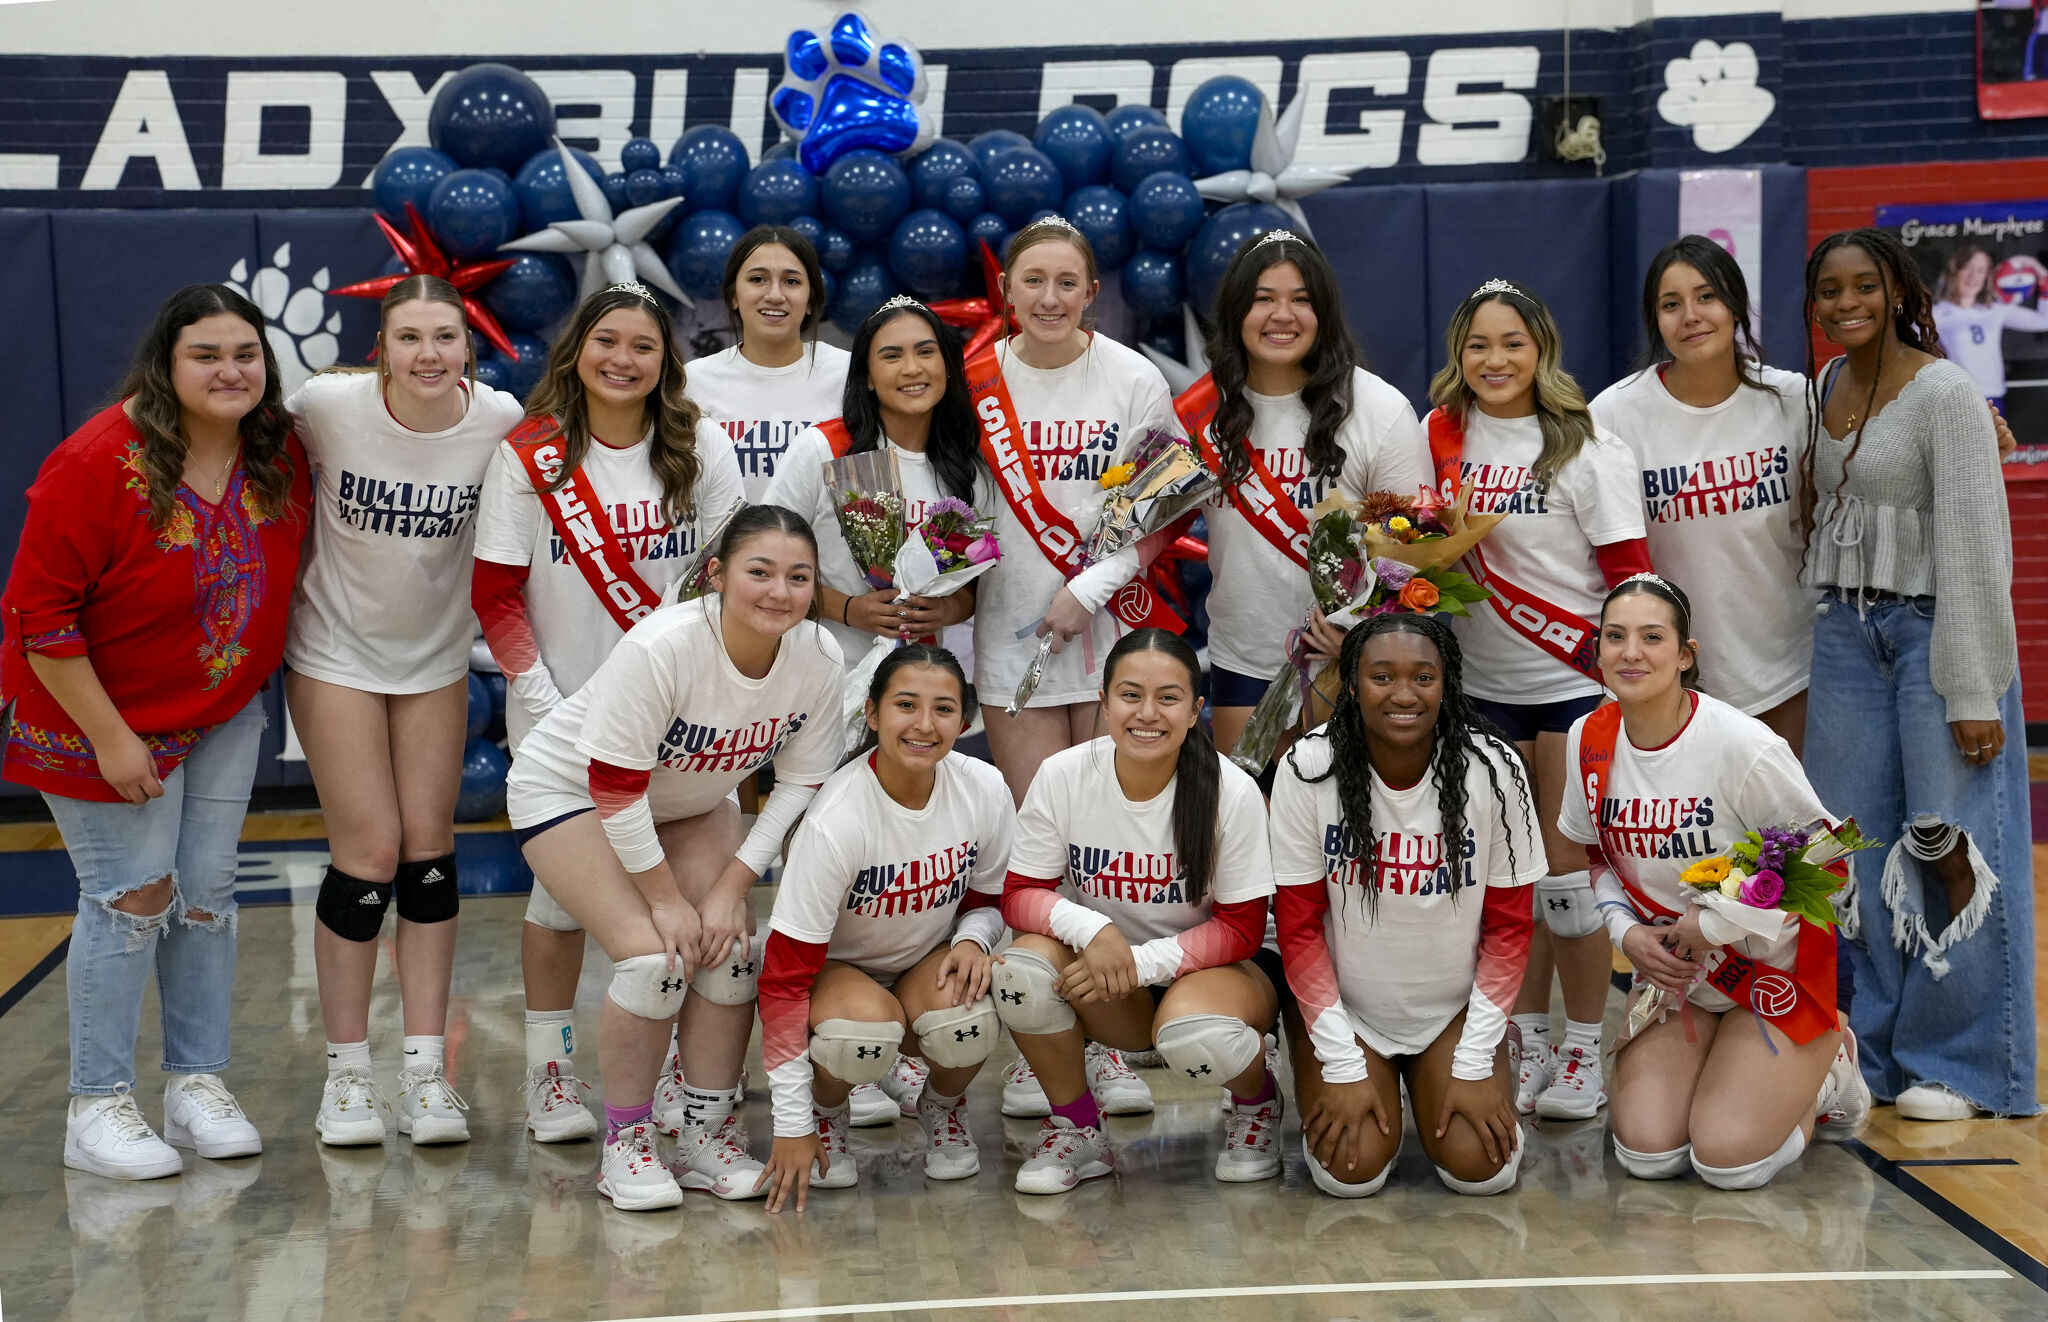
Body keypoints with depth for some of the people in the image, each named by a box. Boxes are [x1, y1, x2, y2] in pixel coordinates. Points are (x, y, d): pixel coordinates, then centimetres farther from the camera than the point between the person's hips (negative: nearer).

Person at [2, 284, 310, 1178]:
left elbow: (283, 570, 12)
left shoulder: (280, 454, -7)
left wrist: (260, 675, 7)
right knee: (133, 896, -5)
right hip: (98, 713, -5)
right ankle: (98, 1108, 8)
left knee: (206, 891, 9)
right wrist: (109, 738, -20)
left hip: (224, 713, 6)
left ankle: (198, 1084, 21)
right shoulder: (98, 463, -24)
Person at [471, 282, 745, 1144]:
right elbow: (495, 596, -1)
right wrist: (538, 694, -10)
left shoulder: (700, 449, 2)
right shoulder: (530, 456, -2)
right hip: (566, 709, -1)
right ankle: (549, 1076, 18)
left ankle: (682, 1072, 18)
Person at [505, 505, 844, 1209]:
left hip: (692, 801, 5)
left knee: (729, 950, -11)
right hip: (566, 788, -5)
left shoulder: (818, 656, -21)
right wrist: (665, 897, -20)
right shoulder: (660, 647, -37)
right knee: (655, 956, -20)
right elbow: (614, 787, -29)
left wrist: (732, 885, -15)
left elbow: (801, 782, -9)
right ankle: (625, 1139, -1)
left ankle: (707, 1134, 8)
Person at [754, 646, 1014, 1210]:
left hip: (930, 962, 3)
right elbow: (785, 975, -26)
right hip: (834, 968, -3)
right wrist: (793, 1127, -26)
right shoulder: (836, 820, -29)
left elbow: (991, 899, 5)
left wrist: (972, 938, -21)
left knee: (967, 1021, -32)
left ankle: (942, 1107, 5)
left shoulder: (984, 790, -16)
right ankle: (824, 1112, 0)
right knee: (863, 1030, -37)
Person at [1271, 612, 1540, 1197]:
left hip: (1455, 1005, 1)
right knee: (1351, 1171, -16)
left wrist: (1475, 1065, -10)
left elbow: (1509, 925, -8)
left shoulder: (1494, 769, -15)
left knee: (1481, 1168, -14)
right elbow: (1298, 925, -10)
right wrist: (1342, 1066, -13)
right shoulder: (1306, 770, -17)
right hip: (1342, 1003, -1)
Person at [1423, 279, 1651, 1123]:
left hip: (1575, 681, -4)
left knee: (1566, 869, -1)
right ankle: (1528, 1044, 20)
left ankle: (1584, 1054, 11)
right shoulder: (1443, 437, 5)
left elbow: (1628, 570, -7)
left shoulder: (1587, 447, -5)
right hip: (1483, 682, 4)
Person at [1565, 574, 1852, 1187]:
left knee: (1728, 1158, -16)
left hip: (1775, 964, -4)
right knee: (1647, 1152, -12)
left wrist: (1713, 924, -16)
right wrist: (1627, 932, -7)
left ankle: (1824, 1069, 15)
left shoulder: (1743, 745, -22)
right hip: (1671, 970, 5)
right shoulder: (1590, 740, -5)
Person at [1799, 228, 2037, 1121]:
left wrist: (1973, 693, -17)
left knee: (1950, 840, -3)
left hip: (1936, 627, -6)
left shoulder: (1943, 392, -12)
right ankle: (1870, 1047, 19)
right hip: (1845, 631, 6)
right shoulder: (1820, 391, 8)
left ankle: (1957, 1062, 10)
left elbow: (1973, 543, -15)